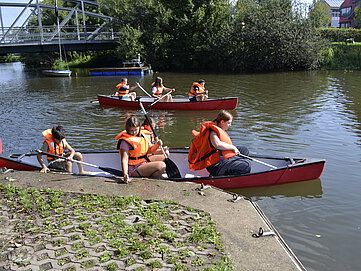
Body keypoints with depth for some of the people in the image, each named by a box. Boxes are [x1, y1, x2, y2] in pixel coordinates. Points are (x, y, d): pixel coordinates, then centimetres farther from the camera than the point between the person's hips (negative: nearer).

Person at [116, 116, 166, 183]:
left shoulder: (142, 135, 5)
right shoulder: (125, 141, -19)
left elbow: (149, 150, 12)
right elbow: (124, 160, -26)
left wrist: (156, 145, -8)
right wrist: (125, 174, -40)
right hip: (134, 170, -9)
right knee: (161, 165, -22)